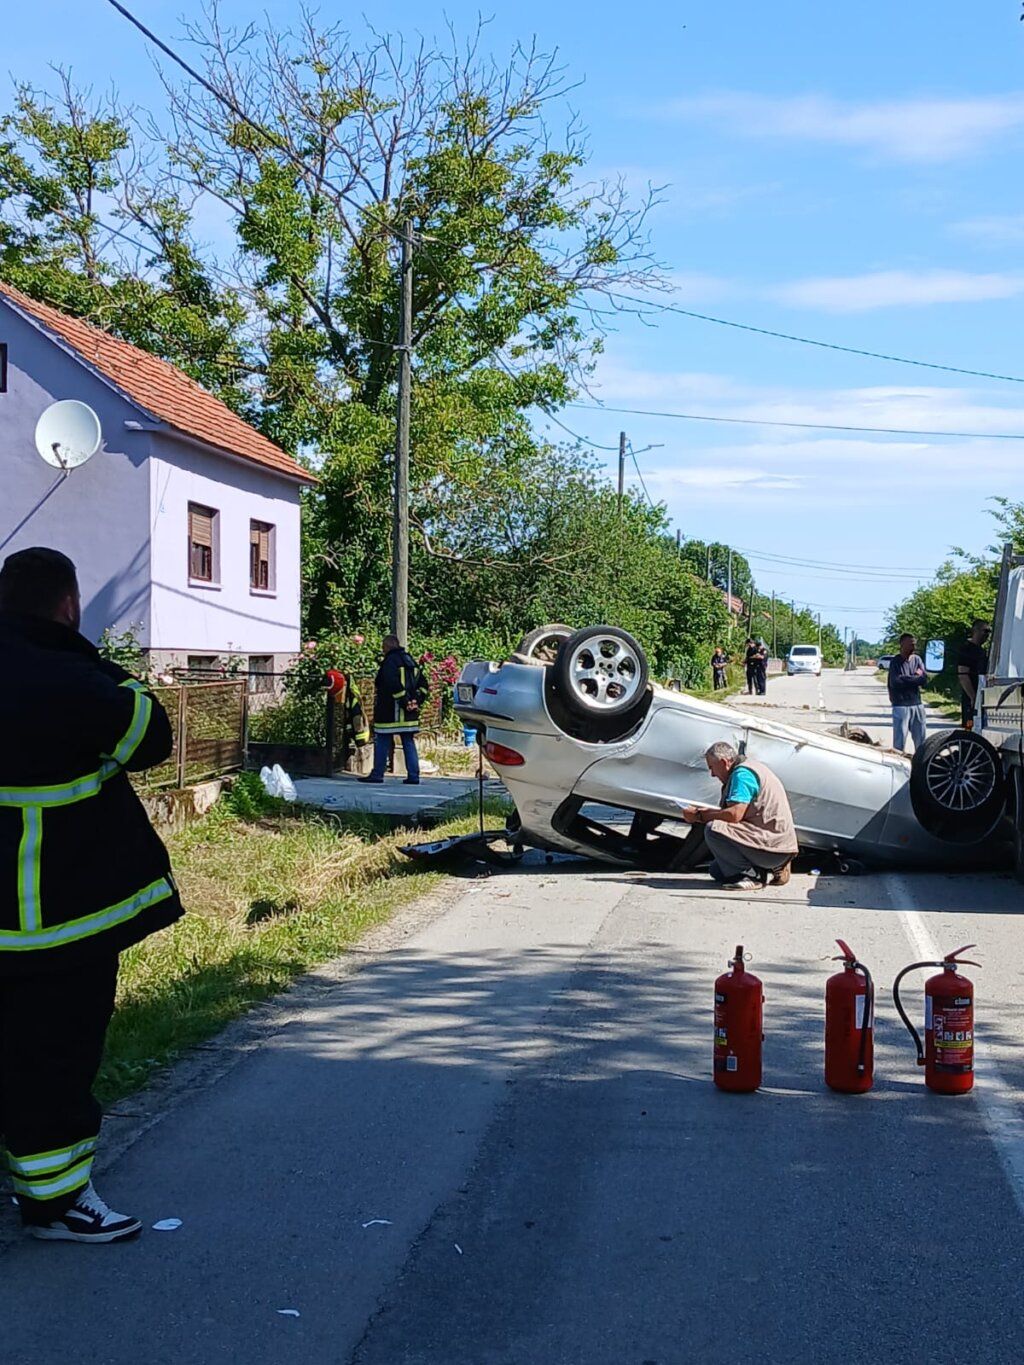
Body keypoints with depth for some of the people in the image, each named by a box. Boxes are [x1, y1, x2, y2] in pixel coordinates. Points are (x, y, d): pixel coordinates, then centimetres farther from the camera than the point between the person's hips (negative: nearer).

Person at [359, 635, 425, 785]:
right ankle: (413, 776, 3)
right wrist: (416, 701, 6)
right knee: (409, 743, 7)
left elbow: (394, 685, -22)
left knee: (382, 743, 1)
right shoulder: (411, 661, 15)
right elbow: (422, 685, 14)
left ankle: (377, 774, 3)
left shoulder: (389, 661, -10)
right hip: (409, 715, 7)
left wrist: (404, 701, -16)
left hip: (389, 713, -7)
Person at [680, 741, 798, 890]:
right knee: (716, 871, 18)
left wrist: (700, 816, -14)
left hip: (774, 845, -11)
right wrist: (707, 811, 14)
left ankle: (752, 875, -14)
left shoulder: (742, 773, -15)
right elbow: (739, 811, 21)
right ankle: (773, 871, 12)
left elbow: (735, 815, -25)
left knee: (713, 829, -23)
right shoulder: (747, 768, 17)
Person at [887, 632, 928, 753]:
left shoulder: (917, 659, 9)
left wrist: (907, 679, -10)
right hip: (901, 705, -5)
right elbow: (895, 682, -17)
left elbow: (925, 679, 1)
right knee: (900, 738, -6)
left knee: (921, 737, 11)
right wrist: (916, 678, -7)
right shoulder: (895, 661, -5)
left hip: (917, 704, 5)